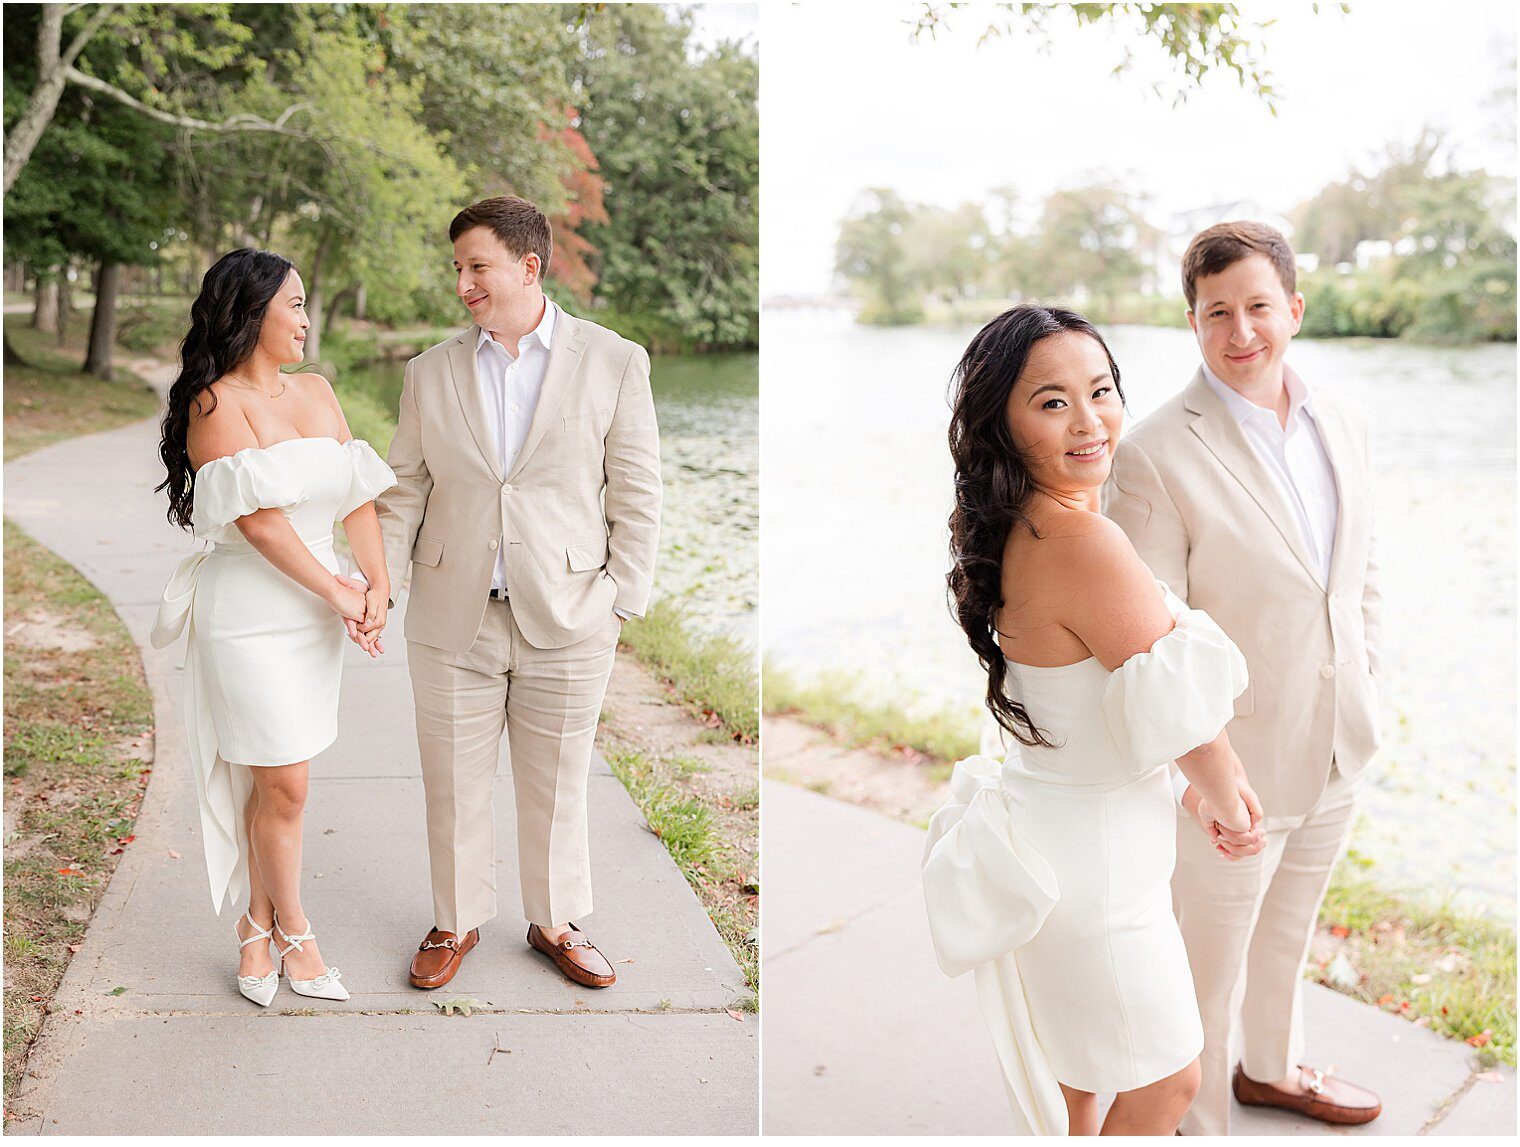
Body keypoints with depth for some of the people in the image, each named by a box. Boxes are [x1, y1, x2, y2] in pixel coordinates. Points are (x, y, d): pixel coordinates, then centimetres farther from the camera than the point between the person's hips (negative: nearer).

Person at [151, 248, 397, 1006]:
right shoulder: (216, 402, -11)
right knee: (284, 788, 1)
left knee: (272, 781, 12)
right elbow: (258, 518, -17)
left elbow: (356, 491, 5)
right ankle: (292, 933, 20)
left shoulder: (315, 391, 10)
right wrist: (336, 593, -12)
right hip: (249, 616, -6)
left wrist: (378, 584, -7)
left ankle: (257, 929, 26)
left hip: (314, 614, 6)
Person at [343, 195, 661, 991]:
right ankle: (456, 922, 33)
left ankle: (557, 923, 33)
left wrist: (623, 603, -5)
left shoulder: (614, 363, -2)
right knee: (453, 785, 12)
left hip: (566, 624, -2)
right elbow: (405, 493, 7)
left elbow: (636, 497, -1)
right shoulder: (430, 373, 6)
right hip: (453, 622, 2)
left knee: (557, 786, 13)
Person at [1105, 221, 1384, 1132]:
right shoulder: (1157, 456, -21)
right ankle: (1198, 1119, 37)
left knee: (1290, 933, 28)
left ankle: (1273, 1066, 53)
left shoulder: (1342, 422, 0)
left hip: (1340, 750, 7)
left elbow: (1361, 568, 13)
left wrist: (1363, 682, 8)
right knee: (1209, 962, 12)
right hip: (1233, 764, -6)